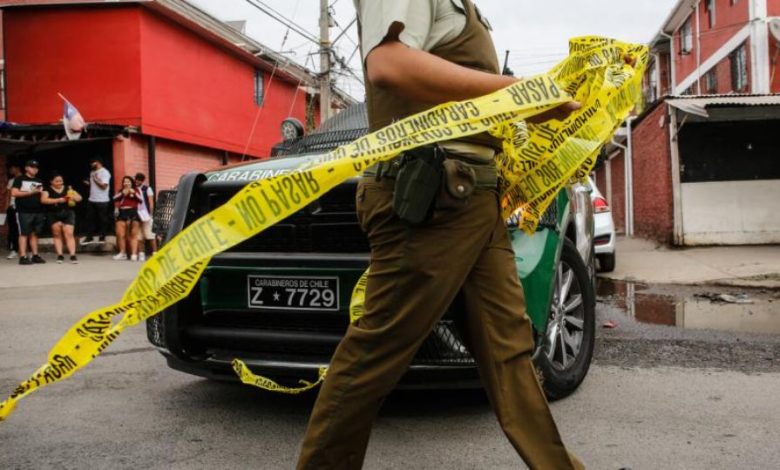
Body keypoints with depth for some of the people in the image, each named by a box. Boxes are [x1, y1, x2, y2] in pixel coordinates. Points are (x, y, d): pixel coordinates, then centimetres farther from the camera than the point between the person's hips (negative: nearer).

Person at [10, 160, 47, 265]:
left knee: (34, 233, 7)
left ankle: (35, 255, 10)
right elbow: (14, 193, -8)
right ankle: (23, 257, -7)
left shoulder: (39, 181, 20)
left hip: (38, 212, 5)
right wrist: (31, 192, -11)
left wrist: (41, 192, 1)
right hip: (24, 212, -5)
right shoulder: (19, 179, 3)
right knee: (24, 234, -6)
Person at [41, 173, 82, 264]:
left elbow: (79, 198, 11)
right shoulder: (48, 190, 5)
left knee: (69, 233, -9)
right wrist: (58, 200, -20)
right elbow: (43, 200, -11)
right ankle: (60, 255, 7)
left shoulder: (68, 189, 11)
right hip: (54, 215, 0)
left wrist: (73, 197, -13)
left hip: (68, 214, 0)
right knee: (57, 234, 4)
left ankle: (73, 255, -13)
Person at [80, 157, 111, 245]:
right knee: (90, 218, 7)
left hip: (102, 201, -8)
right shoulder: (92, 172, 14)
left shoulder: (105, 172, -11)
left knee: (102, 219, 1)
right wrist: (88, 183, 4)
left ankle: (102, 237, 10)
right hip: (92, 200, 8)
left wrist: (95, 179, -13)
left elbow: (104, 185, -20)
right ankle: (89, 237, 13)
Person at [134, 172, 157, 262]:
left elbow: (151, 203, 0)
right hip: (137, 216, 4)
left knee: (150, 235, -5)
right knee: (139, 236, 5)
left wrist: (151, 214, -8)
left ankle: (154, 253, -3)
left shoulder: (147, 189, 4)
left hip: (146, 216, -4)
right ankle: (141, 254, 10)